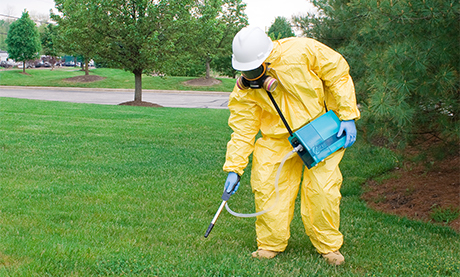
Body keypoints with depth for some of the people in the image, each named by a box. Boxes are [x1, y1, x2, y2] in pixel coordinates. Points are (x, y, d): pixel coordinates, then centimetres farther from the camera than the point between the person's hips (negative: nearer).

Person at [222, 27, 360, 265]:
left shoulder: (301, 50, -26)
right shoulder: (245, 88, -16)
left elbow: (338, 73, -13)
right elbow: (242, 127, -10)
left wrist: (347, 116, -14)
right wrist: (234, 168, -14)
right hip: (277, 138, 3)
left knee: (322, 187, -10)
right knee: (266, 184, -7)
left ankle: (328, 245, 9)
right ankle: (271, 244, 11)